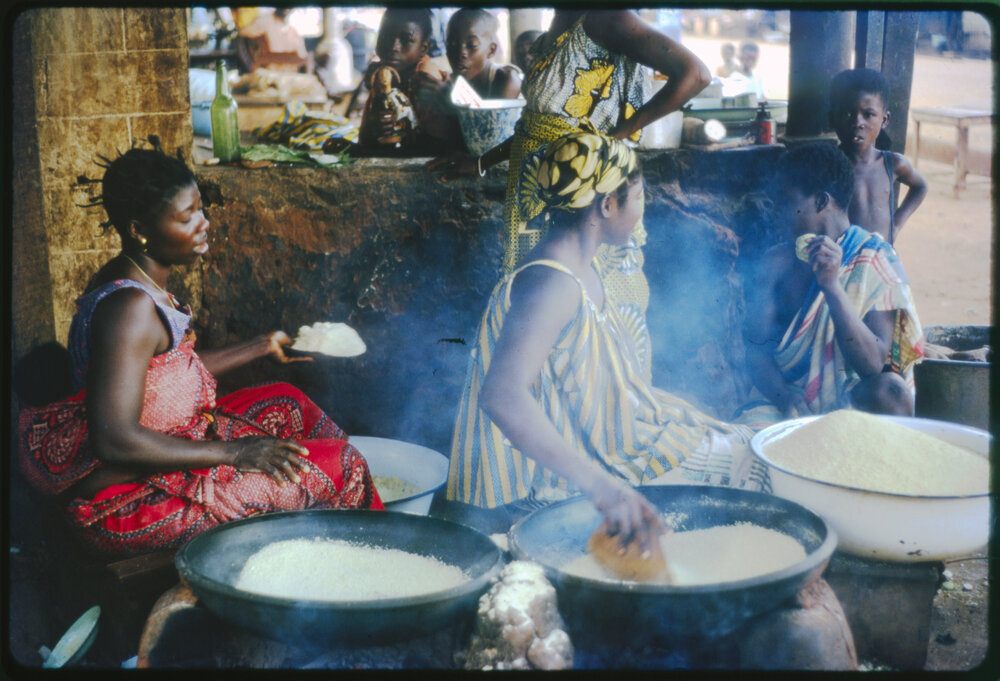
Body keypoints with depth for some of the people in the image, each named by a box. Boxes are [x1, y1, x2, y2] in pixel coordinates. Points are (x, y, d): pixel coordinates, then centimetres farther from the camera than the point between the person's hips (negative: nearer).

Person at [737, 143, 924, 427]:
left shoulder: (874, 259, -5)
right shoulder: (777, 261, 7)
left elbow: (874, 365, -17)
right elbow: (756, 347, 0)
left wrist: (832, 286, -28)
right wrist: (786, 397, -21)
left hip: (852, 401, -1)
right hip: (782, 399, 1)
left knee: (890, 390, -33)